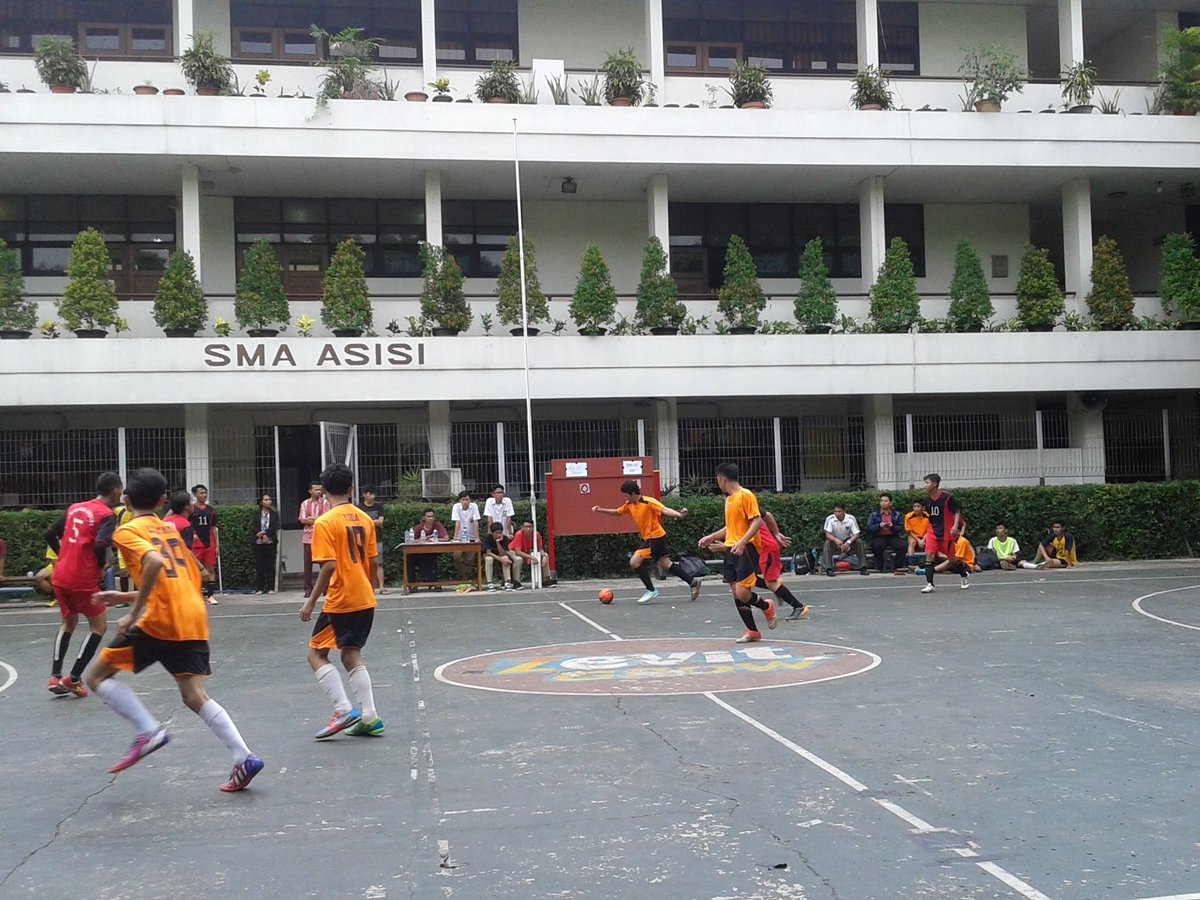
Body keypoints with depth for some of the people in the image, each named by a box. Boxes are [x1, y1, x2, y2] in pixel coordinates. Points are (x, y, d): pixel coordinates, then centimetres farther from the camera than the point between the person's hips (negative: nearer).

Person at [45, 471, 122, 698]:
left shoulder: (74, 508, 12)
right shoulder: (106, 514, -9)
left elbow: (50, 534, 14)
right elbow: (100, 544, -23)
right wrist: (101, 566, -5)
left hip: (60, 577, 7)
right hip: (83, 580, -7)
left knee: (68, 623, 24)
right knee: (98, 626, 9)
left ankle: (55, 676, 16)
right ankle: (73, 679, 4)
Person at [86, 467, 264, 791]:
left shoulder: (127, 531, 1)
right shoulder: (170, 529, 22)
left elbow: (154, 563, -20)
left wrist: (133, 613, -17)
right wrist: (126, 596, 30)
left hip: (160, 621, -6)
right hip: (194, 618, 7)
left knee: (98, 676, 9)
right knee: (195, 695, 5)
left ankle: (149, 731, -5)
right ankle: (244, 758, -8)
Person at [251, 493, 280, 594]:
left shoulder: (274, 514, 11)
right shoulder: (255, 514, 9)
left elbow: (275, 527, -2)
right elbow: (253, 526, -3)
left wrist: (266, 534, -15)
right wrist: (259, 533, -19)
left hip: (270, 542, 0)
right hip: (258, 543, 0)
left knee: (270, 565, -1)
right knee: (259, 565, 0)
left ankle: (270, 587, 2)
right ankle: (259, 588, 4)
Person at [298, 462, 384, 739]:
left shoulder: (325, 522, -12)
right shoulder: (365, 519, 7)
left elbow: (329, 566, -19)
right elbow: (372, 562, 11)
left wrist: (311, 602, -12)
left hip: (340, 601, -7)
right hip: (365, 600, 7)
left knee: (316, 654, 6)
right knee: (351, 655, 15)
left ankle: (344, 710, -6)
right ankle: (369, 717, 8)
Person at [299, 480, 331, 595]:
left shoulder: (325, 503, 5)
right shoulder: (304, 503, 9)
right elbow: (302, 520, -1)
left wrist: (310, 519, -8)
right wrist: (317, 519, -10)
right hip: (308, 536, 2)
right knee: (307, 563, 1)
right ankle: (308, 588, 6)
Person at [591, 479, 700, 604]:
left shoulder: (649, 502, -18)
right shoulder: (629, 505, 7)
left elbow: (664, 510, -27)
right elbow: (617, 512, 21)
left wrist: (679, 514, -43)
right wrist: (601, 510, 11)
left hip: (655, 537, -9)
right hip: (648, 538, 9)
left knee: (634, 562, -12)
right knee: (666, 565, 11)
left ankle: (651, 590, -2)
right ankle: (693, 583, 18)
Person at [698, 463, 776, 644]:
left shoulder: (746, 495, -9)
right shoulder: (728, 499, 17)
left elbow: (757, 521, -17)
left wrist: (742, 542, -27)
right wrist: (711, 537, 24)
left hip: (746, 549, -9)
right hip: (731, 550, 9)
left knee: (742, 594, -14)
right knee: (736, 594, 4)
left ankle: (766, 606, 15)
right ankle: (752, 631, 14)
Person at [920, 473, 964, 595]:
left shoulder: (947, 498, -14)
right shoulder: (927, 499, 3)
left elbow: (957, 512, -9)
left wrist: (955, 526, -25)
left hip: (947, 532, -4)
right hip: (933, 531, 4)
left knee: (952, 558, 8)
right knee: (929, 555, -13)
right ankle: (929, 584, -14)